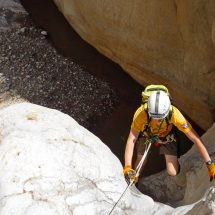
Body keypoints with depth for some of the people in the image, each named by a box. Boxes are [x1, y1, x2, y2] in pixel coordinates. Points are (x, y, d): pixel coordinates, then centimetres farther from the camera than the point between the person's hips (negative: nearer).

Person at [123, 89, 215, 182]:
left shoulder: (174, 114, -40)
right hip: (148, 136, 1)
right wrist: (127, 167, -51)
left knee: (173, 172, -9)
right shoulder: (141, 112, -40)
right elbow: (131, 140, -40)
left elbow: (195, 139, -35)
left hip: (167, 137, 0)